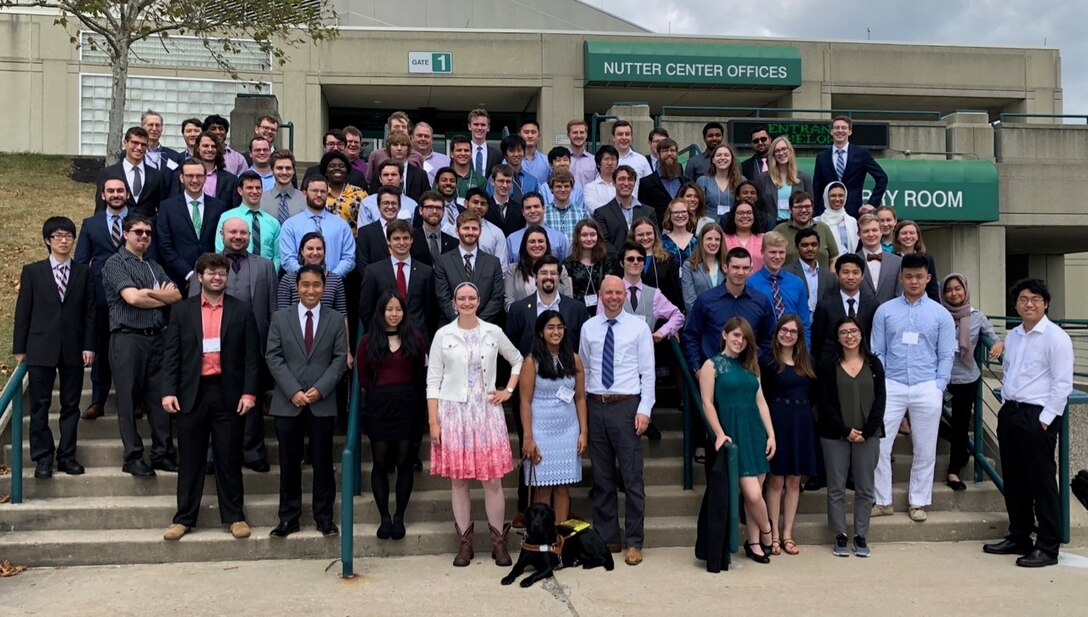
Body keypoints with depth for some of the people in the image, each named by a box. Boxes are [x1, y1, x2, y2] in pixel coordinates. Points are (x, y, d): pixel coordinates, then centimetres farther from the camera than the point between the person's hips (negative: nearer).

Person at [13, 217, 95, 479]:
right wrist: (19, 348, 0)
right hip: (41, 348, -1)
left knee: (71, 405, 6)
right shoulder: (32, 272, 4)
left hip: (74, 348, 1)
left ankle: (66, 455, 15)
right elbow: (23, 312, 3)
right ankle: (43, 457, 12)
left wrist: (89, 345, -3)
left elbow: (90, 312, 4)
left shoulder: (84, 272, 6)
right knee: (40, 405, 2)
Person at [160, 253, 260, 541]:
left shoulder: (242, 310, 5)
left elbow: (251, 355, 2)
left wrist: (249, 392, -6)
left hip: (229, 394, 0)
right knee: (189, 460, 7)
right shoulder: (182, 310, 6)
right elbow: (171, 353, 3)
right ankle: (184, 518, 16)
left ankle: (234, 516, 15)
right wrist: (168, 391, -6)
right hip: (192, 393, 1)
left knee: (229, 459, 6)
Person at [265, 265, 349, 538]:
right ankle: (288, 518, 15)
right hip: (288, 403, 0)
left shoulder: (336, 320, 6)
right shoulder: (280, 318, 6)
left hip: (323, 403, 0)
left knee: (323, 462, 5)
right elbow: (273, 357, 0)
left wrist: (320, 389, -12)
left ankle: (324, 517, 15)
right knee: (289, 463, 6)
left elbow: (340, 359, 1)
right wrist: (293, 391, -11)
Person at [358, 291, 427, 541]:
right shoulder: (368, 340, 2)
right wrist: (377, 394, 9)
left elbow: (420, 373, 8)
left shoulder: (414, 337, 3)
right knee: (380, 462, 1)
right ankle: (384, 517, 9)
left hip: (407, 404, 0)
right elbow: (363, 377, 8)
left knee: (404, 461, 3)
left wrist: (408, 393, 8)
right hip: (379, 405, 0)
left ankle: (399, 517, 10)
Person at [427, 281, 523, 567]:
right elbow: (433, 380, 1)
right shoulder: (443, 335, 2)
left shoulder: (493, 332, 5)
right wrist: (433, 421, -4)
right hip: (454, 413, 0)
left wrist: (509, 390, 6)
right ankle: (464, 543, 14)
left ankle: (499, 542, 10)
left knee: (493, 479, -2)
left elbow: (518, 361, 19)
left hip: (487, 412, 0)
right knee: (458, 480, 3)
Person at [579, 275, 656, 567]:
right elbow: (583, 369, 11)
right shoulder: (588, 328, 8)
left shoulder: (639, 327, 0)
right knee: (601, 477, 11)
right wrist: (582, 407, 6)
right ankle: (607, 537, 23)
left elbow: (648, 372, -2)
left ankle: (634, 542, 11)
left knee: (632, 477, -1)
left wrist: (644, 410, -9)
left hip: (627, 406, -3)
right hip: (595, 406, 3)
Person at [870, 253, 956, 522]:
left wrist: (938, 388, -4)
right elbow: (877, 352, 4)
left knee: (925, 449, 9)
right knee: (879, 445, -3)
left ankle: (917, 502, 24)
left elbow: (946, 356, 4)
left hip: (927, 389, 0)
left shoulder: (941, 314, 4)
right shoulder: (885, 311, 3)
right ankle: (882, 501, 12)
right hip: (892, 386, 0)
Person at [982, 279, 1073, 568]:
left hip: (1037, 417, -8)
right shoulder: (1012, 336, 13)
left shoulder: (1056, 337, -10)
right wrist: (1006, 407, 13)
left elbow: (1063, 384, -13)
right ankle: (1018, 538, 27)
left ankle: (1048, 547, 9)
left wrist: (1045, 419, -15)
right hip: (1010, 413, 8)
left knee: (1042, 482, -1)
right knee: (1014, 480, 14)